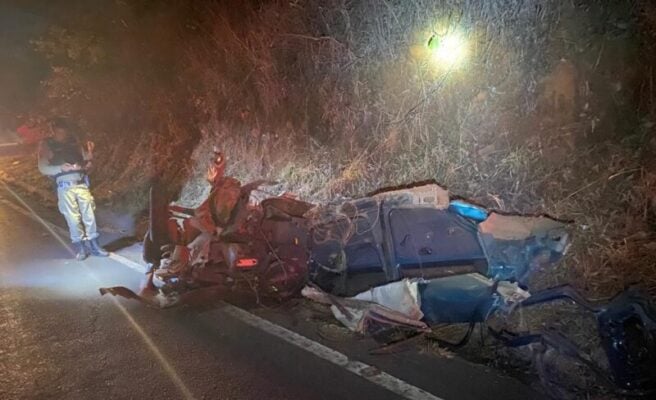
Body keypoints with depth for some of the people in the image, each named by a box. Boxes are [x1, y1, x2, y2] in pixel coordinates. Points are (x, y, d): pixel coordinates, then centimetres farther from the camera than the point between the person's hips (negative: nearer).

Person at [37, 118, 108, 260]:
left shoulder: (73, 141, 9)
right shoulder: (46, 144, 2)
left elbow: (85, 160, 12)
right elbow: (43, 168, -3)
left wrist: (89, 154, -10)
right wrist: (61, 168, -18)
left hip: (81, 183, 2)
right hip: (65, 186, -2)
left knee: (89, 214, 1)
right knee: (73, 218, -1)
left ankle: (93, 245, 10)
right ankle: (80, 247, 11)